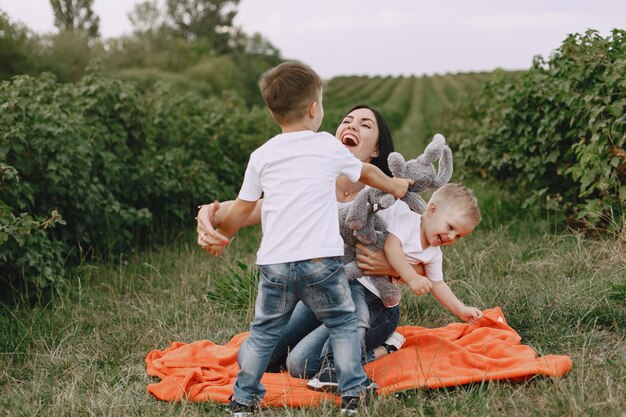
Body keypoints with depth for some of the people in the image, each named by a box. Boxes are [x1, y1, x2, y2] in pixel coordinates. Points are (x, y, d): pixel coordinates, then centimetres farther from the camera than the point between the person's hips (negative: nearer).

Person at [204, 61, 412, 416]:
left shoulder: (262, 156, 8)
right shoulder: (329, 146, 5)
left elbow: (242, 208, 16)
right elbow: (366, 173, 23)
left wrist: (220, 239, 34)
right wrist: (396, 186, 43)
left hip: (275, 264, 2)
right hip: (321, 260, -2)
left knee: (264, 332, 15)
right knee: (343, 324, 14)